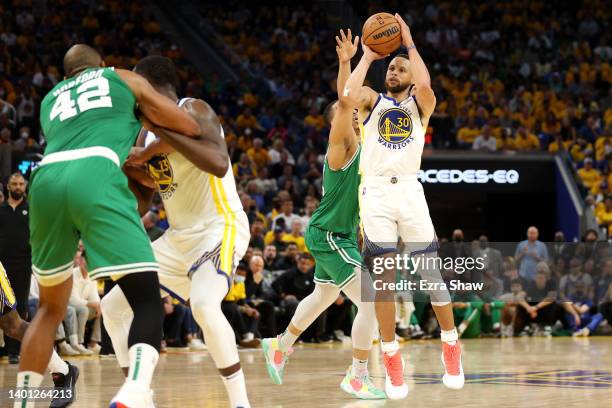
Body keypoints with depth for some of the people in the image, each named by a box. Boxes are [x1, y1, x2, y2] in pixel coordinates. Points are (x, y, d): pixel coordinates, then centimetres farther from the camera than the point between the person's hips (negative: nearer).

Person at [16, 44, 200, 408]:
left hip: (46, 179, 4)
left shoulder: (50, 98, 38)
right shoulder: (123, 78, 28)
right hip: (95, 178, -4)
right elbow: (190, 128, 24)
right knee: (147, 299, -4)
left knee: (51, 308, 24)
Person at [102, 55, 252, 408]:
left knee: (204, 305, -34)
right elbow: (140, 203, 16)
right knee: (114, 305, 6)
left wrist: (164, 131, -29)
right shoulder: (148, 133, 11)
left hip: (221, 227, -9)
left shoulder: (193, 111, -13)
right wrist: (127, 166, -1)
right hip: (179, 236, 9)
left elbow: (219, 164, -32)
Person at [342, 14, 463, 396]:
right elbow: (350, 94, -12)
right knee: (385, 275, -3)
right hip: (377, 192, 0)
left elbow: (425, 86, -14)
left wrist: (410, 43, -4)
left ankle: (451, 344, 14)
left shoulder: (419, 102, 12)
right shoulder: (373, 100, 13)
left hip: (410, 190, 0)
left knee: (430, 270, -2)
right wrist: (367, 56, 0)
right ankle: (392, 358, 3)